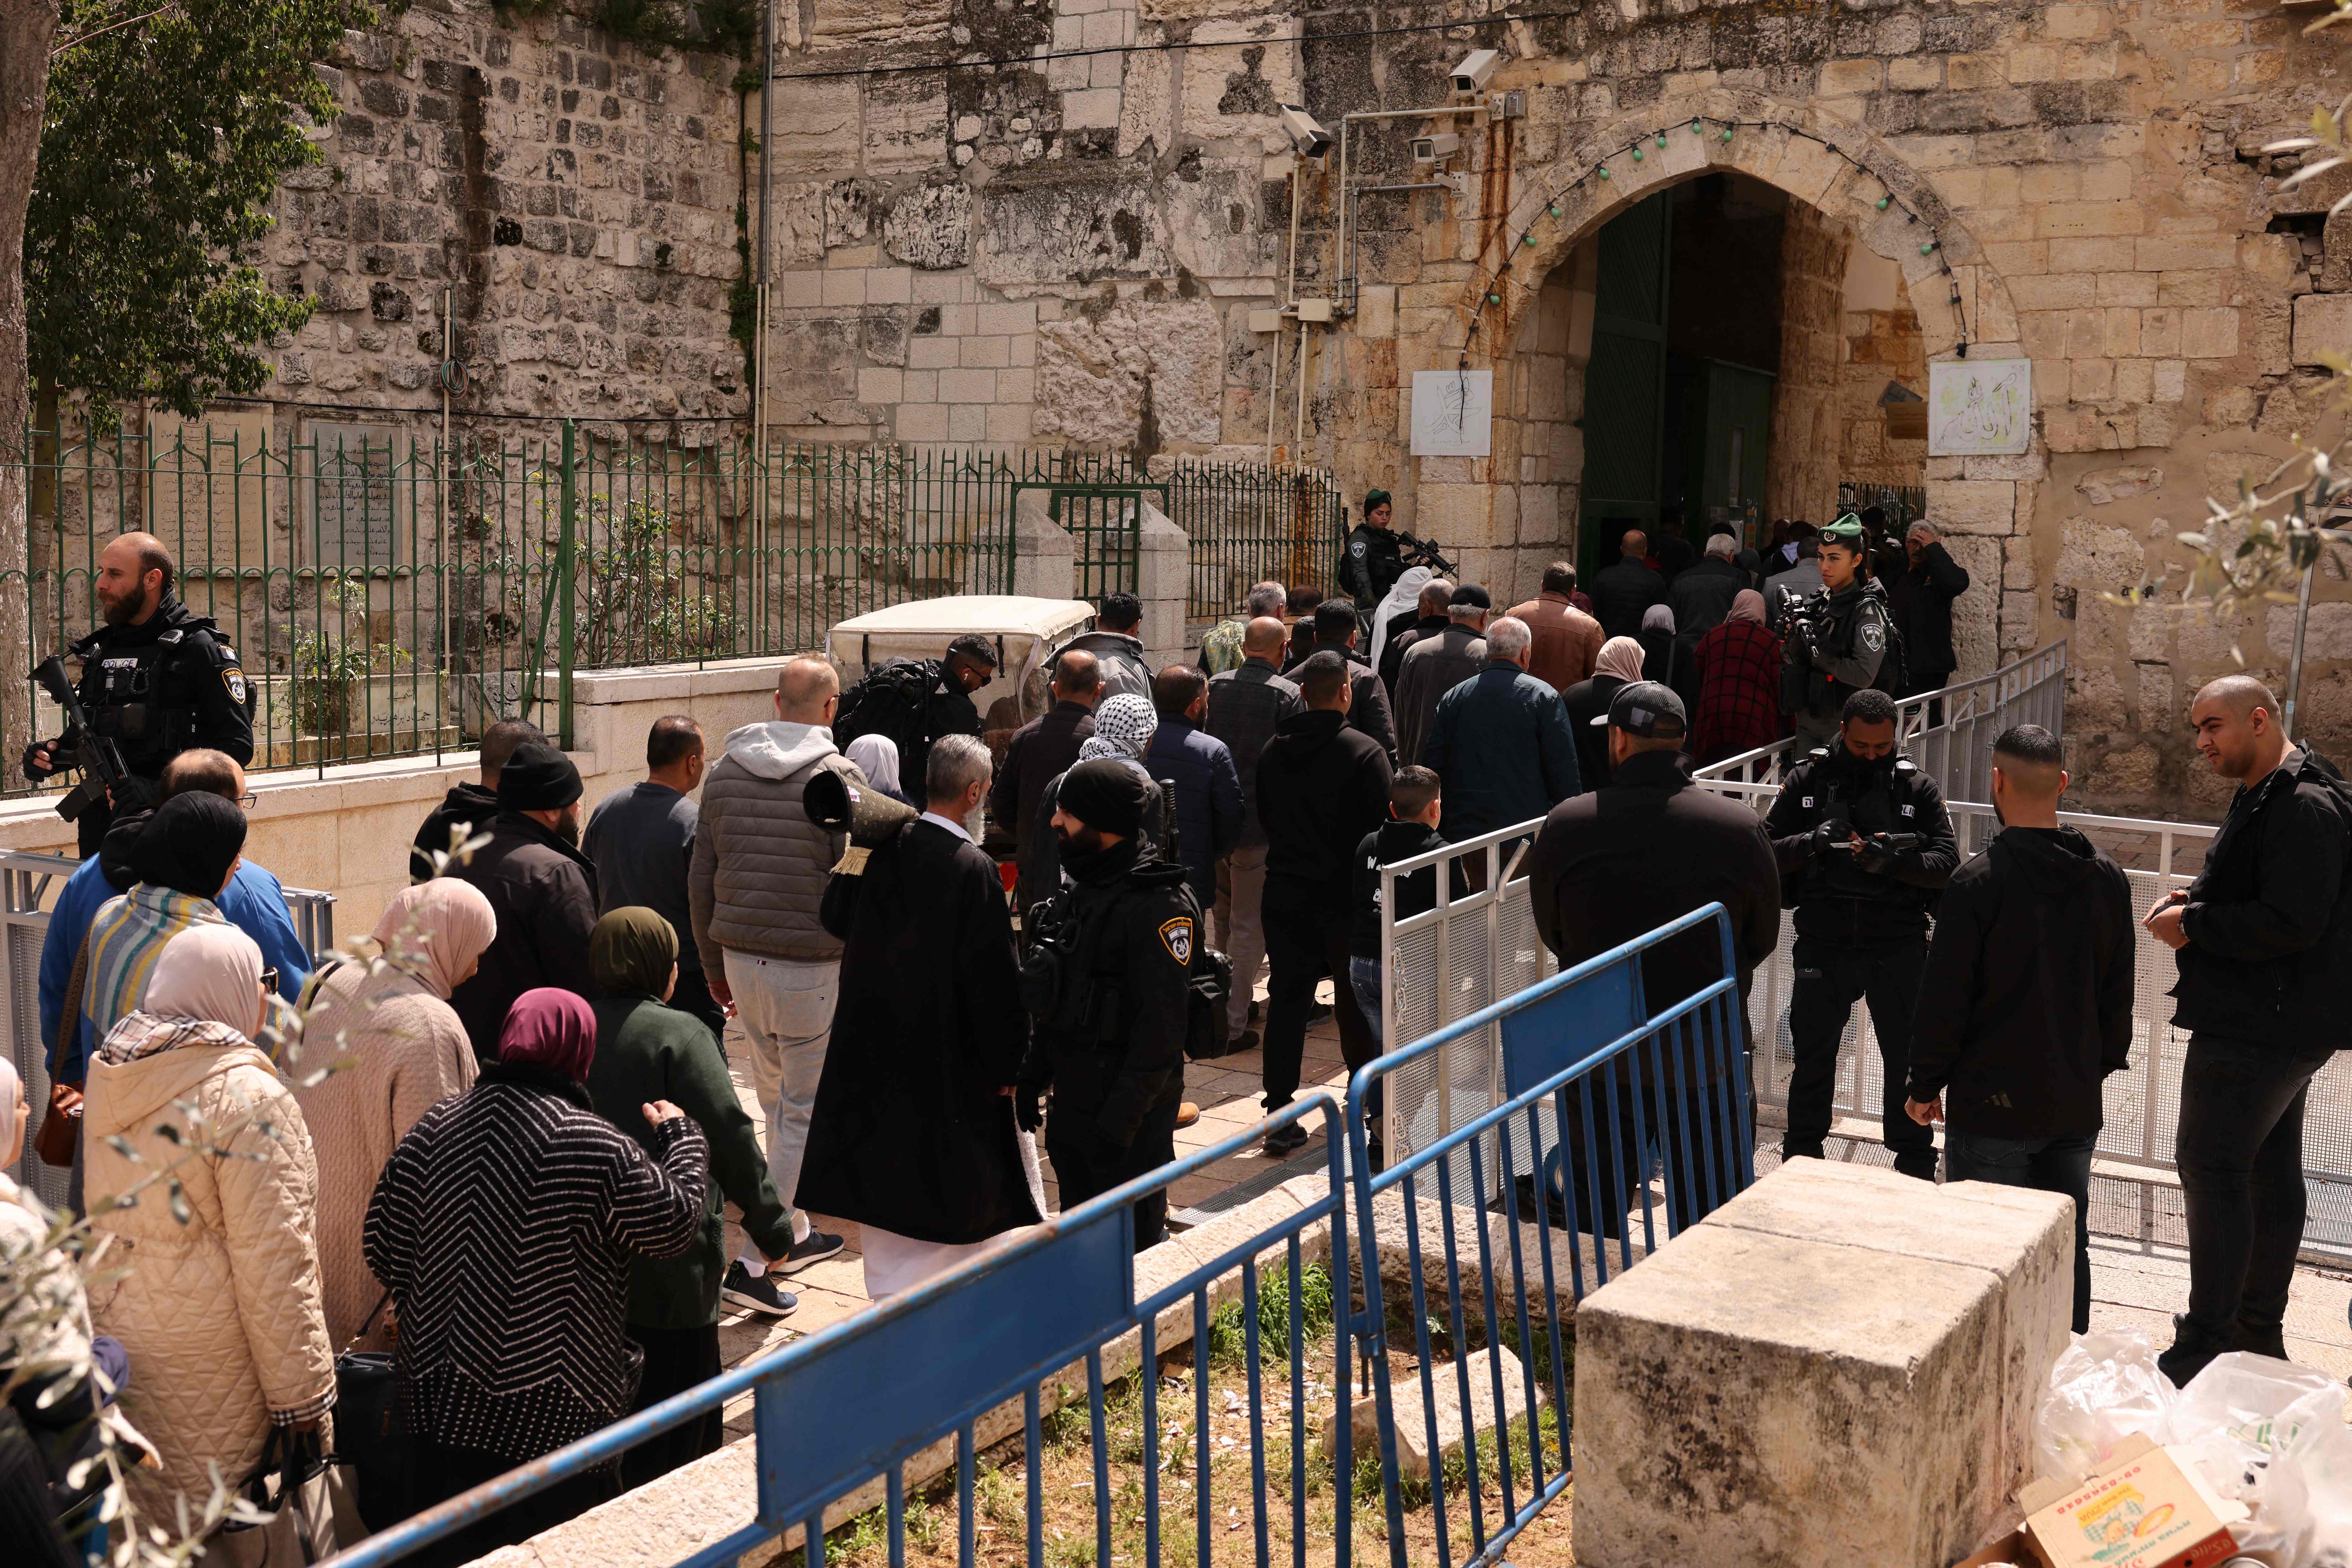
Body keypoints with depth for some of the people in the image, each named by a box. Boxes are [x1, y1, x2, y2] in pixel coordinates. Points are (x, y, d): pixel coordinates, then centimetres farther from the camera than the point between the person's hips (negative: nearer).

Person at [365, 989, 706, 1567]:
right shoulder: (594, 1147, -17)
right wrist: (680, 1137, 9)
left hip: (441, 1397, 6)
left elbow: (384, 1243, 6)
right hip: (551, 1406, -5)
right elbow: (676, 1222, -7)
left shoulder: (436, 1126, 0)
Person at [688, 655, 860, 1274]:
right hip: (812, 967, -6)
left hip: (741, 958, 6)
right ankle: (757, 1251, 5)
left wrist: (715, 967, 18)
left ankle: (793, 1233, 30)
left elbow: (701, 881, 9)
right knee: (804, 1111, 5)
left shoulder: (725, 772, 5)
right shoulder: (837, 778, -12)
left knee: (776, 1101, 20)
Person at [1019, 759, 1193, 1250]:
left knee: (1133, 1247, 0)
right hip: (1073, 1099, 9)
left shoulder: (1158, 906, -19)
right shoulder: (1079, 887, 10)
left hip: (1131, 1110, -9)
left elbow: (1162, 1024, -22)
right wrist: (1032, 1075, 15)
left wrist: (1123, 1115, -23)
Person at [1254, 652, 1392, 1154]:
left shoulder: (1273, 751, 4)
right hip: (1345, 893, -4)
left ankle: (1279, 1117, 5)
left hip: (1283, 891, 4)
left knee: (1286, 999, 6)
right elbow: (1381, 825, -12)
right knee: (1356, 1001, 10)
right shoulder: (1364, 752, -12)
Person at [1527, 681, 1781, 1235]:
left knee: (1593, 1218, 13)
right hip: (1706, 1056, 0)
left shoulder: (1566, 824, -10)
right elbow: (1764, 939, 4)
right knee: (1705, 1218, 11)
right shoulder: (1740, 827, -10)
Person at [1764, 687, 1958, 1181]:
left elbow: (1948, 863, -6)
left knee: (1908, 1060, 7)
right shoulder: (1807, 780, 1)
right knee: (1813, 1058, 12)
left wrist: (1894, 861, -24)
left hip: (1899, 950, 0)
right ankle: (1800, 1161, 28)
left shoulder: (1918, 789, 0)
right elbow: (1767, 852, -1)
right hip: (1823, 948, 1)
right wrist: (1810, 843, -21)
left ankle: (1916, 1167, 23)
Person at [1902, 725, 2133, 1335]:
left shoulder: (1979, 881, -15)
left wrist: (1925, 1085, -1)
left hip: (1994, 1104, -5)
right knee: (2068, 1242, 15)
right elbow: (2118, 993, 11)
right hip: (2078, 1102, 5)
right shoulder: (2107, 879, 2)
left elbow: (1945, 999, -12)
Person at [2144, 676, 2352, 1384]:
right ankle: (2258, 1335, 26)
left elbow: (2290, 924, -26)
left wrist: (2194, 923, -16)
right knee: (2271, 1169, 15)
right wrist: (2196, 901, 8)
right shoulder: (2269, 796, 15)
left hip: (2257, 1029, -11)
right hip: (2280, 1026, 11)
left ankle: (2203, 1351, -7)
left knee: (2211, 1170, -9)